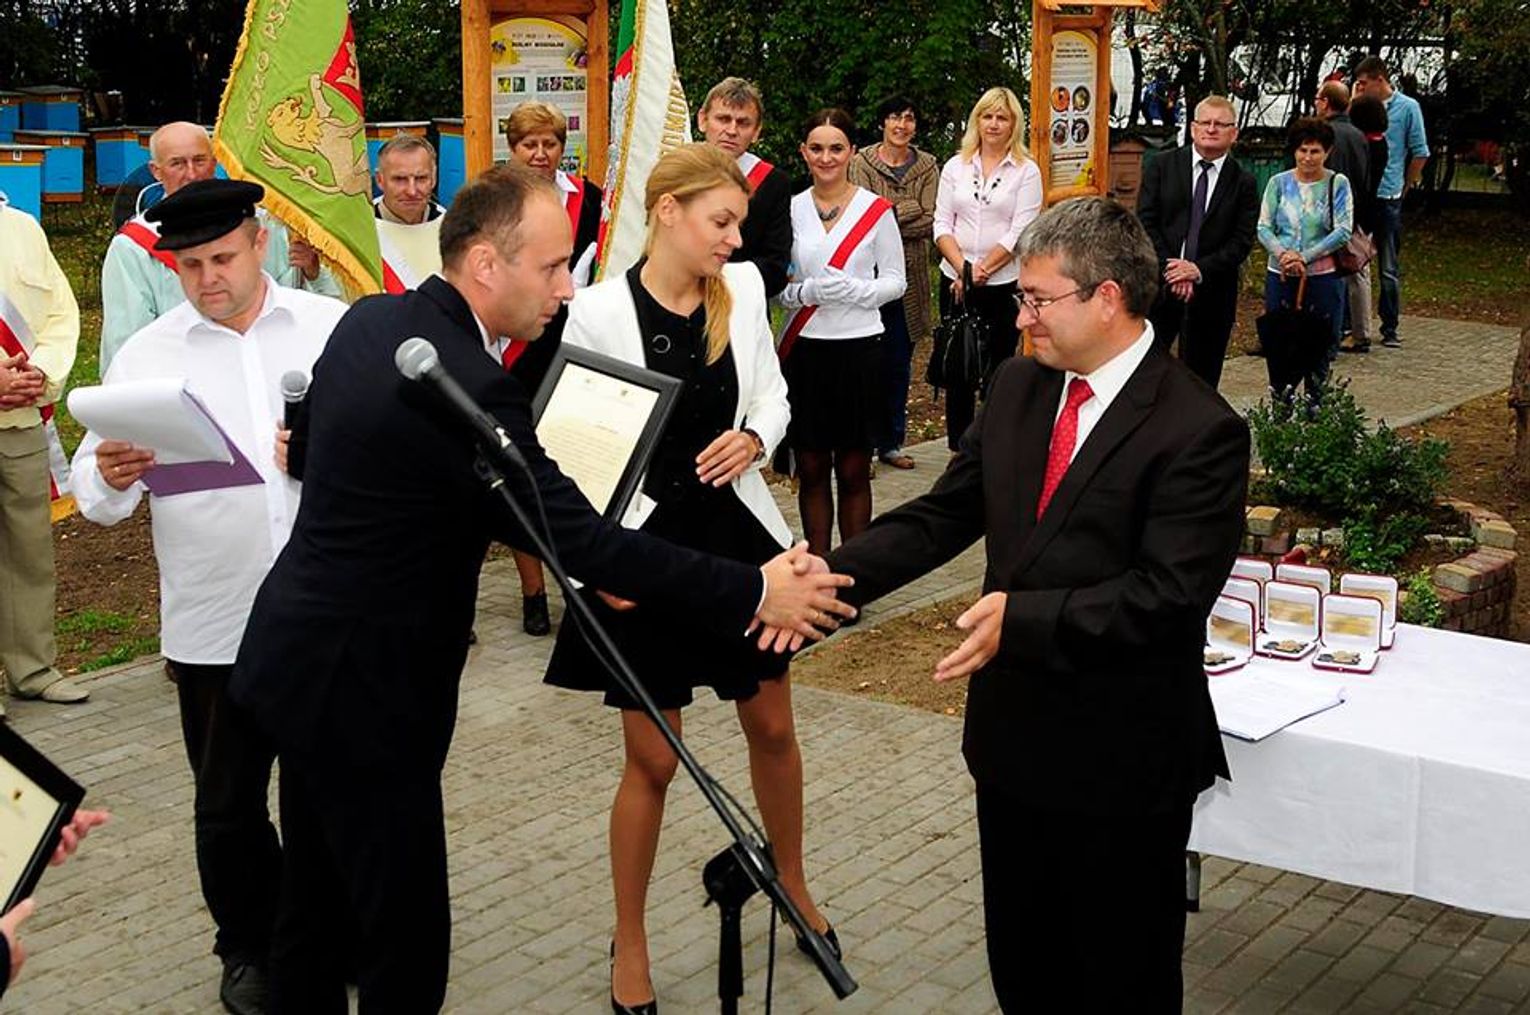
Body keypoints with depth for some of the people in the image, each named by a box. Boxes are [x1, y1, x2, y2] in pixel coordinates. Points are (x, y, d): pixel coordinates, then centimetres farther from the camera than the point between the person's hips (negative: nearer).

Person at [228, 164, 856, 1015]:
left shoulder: (370, 321, 2)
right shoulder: (466, 386, -26)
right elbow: (584, 540, -25)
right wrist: (753, 593, -18)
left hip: (304, 655, 10)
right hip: (362, 686, -10)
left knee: (316, 905, 22)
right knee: (407, 939, 1)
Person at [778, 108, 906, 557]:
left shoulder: (877, 210, 0)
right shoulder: (791, 208, 5)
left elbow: (895, 281, 3)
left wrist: (855, 290, -15)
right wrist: (806, 291, -14)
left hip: (858, 348, -2)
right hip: (803, 348, 2)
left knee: (853, 472, 4)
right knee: (811, 470, 8)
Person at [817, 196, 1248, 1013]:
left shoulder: (1198, 431, -19)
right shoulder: (1018, 388, 3)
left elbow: (1168, 595, -25)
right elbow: (942, 515, 3)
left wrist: (1026, 617, -28)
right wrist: (832, 576, -10)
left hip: (1122, 762, -6)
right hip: (1013, 737, 7)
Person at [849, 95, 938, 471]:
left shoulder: (926, 166, 6)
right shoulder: (862, 163, -2)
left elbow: (930, 223, -4)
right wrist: (908, 210, -14)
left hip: (909, 276, 3)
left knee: (899, 361, 10)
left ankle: (892, 441, 20)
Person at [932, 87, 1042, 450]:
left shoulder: (1026, 171, 0)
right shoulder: (955, 166, 9)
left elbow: (1019, 233, -7)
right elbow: (942, 225, 4)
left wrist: (983, 269, -14)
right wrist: (963, 268, -11)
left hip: (1004, 284, -3)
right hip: (955, 282, 3)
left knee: (998, 369, 0)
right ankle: (958, 447, 14)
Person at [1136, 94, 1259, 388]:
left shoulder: (1244, 183, 5)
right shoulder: (1162, 166, 5)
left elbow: (1242, 242, -2)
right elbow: (1145, 221, -2)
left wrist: (1200, 270, -16)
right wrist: (1168, 268, -13)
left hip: (1211, 293, 1)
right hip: (1158, 287, -1)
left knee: (1201, 380, 7)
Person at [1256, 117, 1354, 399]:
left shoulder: (1338, 184, 0)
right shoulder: (1279, 183, 5)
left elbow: (1343, 231, -7)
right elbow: (1264, 227, 1)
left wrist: (1304, 257, -15)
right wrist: (1283, 254, -17)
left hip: (1323, 277, -1)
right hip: (1280, 276, 2)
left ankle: (1315, 404, 14)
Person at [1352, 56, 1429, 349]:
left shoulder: (1407, 107, -3)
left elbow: (1420, 152, 2)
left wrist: (1406, 185, 6)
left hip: (1387, 197, -3)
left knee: (1389, 268, 4)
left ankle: (1390, 328, 12)